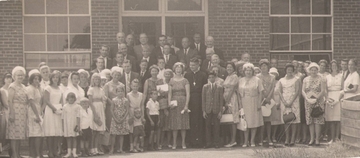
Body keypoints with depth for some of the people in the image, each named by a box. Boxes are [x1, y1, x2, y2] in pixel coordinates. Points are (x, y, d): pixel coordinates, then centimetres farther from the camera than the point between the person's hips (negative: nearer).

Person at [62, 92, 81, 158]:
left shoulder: (77, 107, -1)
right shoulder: (65, 107, 4)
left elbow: (78, 117, -4)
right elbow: (63, 117, 7)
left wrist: (78, 125, -10)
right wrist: (63, 126, 3)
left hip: (74, 124, -2)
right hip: (67, 125, 2)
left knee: (74, 138, 3)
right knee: (68, 138, 4)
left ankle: (74, 152, 5)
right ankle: (69, 152, 8)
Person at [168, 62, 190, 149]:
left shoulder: (185, 81, 3)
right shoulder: (171, 81, 8)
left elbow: (188, 94, -3)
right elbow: (169, 93, 6)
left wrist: (186, 105, -11)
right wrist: (169, 103, -9)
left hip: (183, 102, -1)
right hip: (174, 103, 1)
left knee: (183, 122, 0)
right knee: (174, 123, 1)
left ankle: (183, 142, 6)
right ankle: (174, 143, 5)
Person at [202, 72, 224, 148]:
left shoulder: (219, 88, 6)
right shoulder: (205, 87, 7)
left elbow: (221, 100, 5)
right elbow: (203, 99, 6)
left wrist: (220, 111, -2)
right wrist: (203, 111, -1)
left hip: (216, 110, 0)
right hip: (208, 110, 0)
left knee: (216, 126, 1)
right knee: (208, 126, 0)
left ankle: (216, 143, 8)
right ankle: (208, 143, 7)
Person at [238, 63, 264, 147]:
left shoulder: (257, 80, 3)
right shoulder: (241, 80, 9)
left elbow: (260, 92, 1)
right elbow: (239, 93, 9)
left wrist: (259, 103, -7)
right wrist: (240, 104, -1)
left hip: (254, 104, -1)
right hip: (244, 104, 1)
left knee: (254, 122, 0)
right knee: (245, 122, 0)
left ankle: (252, 141, 7)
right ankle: (246, 141, 5)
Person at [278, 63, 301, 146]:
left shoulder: (296, 80, 6)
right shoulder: (281, 80, 13)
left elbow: (297, 92, -3)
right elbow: (280, 92, 7)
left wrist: (291, 102, -13)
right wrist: (284, 102, -8)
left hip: (294, 101, -2)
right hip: (284, 102, 2)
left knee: (294, 119, -7)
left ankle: (293, 139, -8)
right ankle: (287, 139, 0)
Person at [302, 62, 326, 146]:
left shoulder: (321, 79, 1)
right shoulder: (306, 79, 12)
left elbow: (323, 91, -6)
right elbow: (303, 91, 7)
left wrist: (316, 99, -14)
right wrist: (307, 99, -9)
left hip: (318, 101, -3)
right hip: (308, 102, 3)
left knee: (318, 120, -7)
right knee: (310, 121, 2)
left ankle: (317, 139, -3)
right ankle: (312, 139, 7)